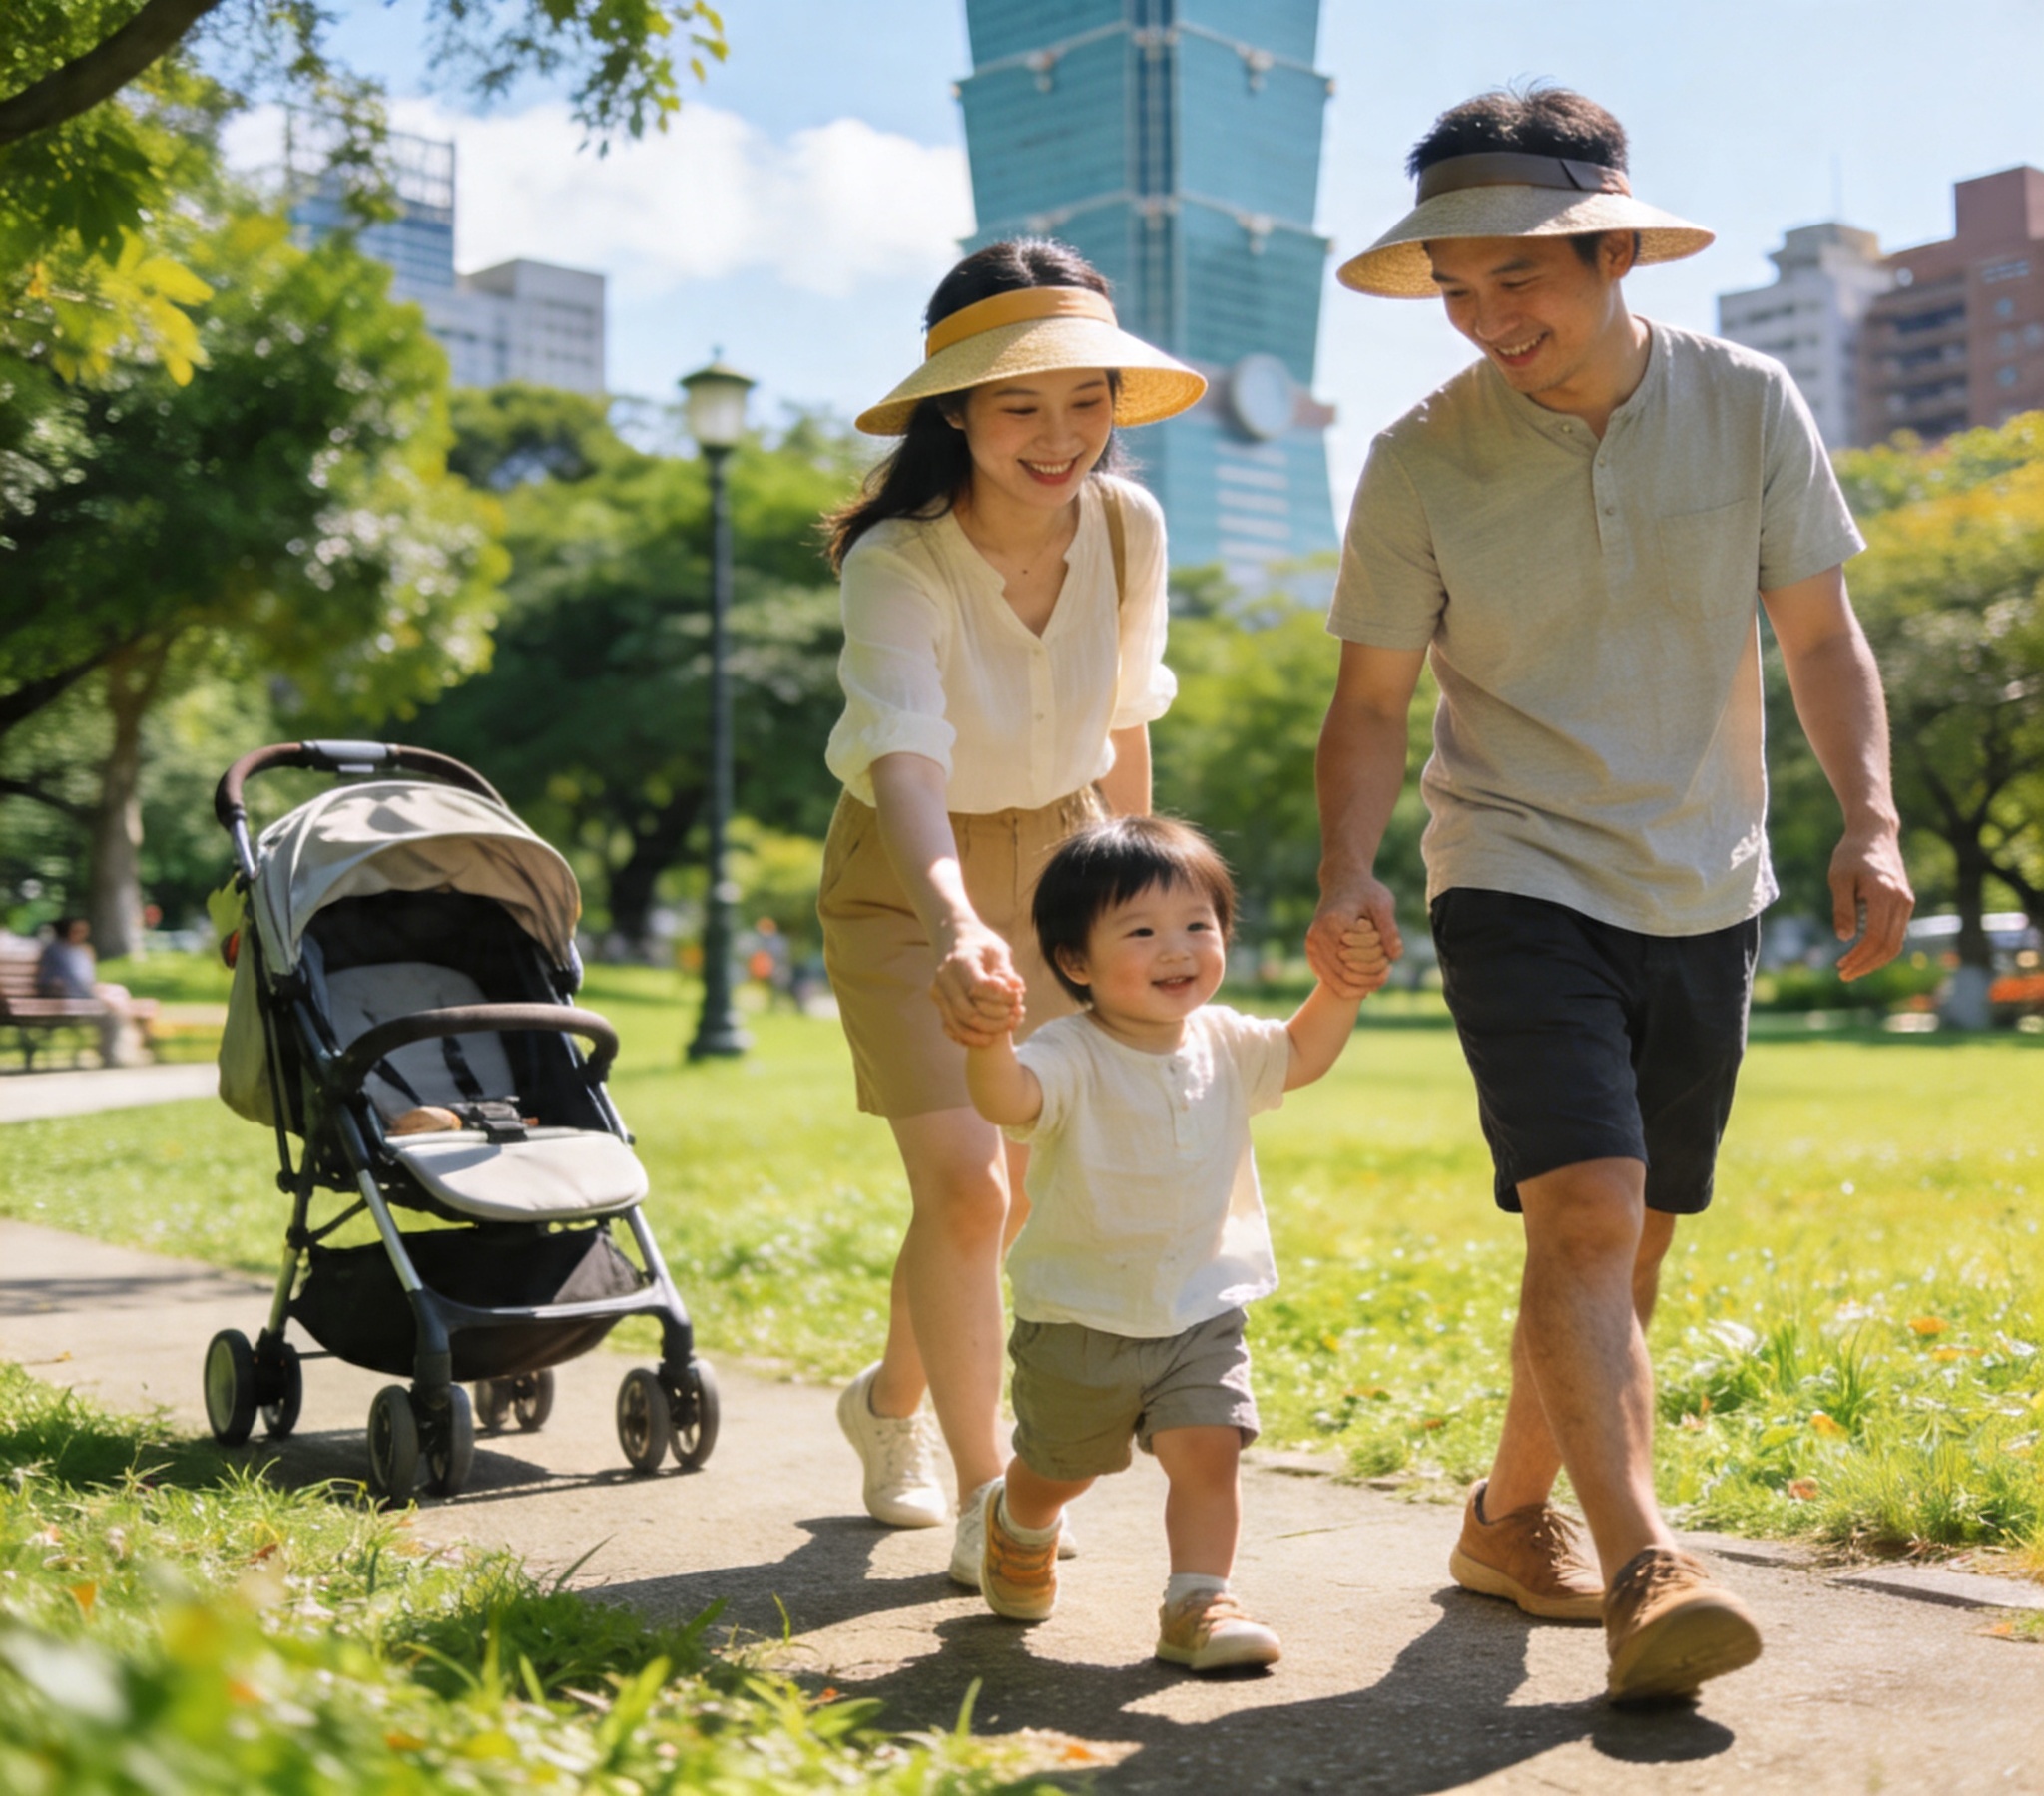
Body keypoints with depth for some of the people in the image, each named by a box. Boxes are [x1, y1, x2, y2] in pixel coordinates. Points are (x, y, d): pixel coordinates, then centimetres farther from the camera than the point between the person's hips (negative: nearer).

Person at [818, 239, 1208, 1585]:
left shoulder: (1129, 528, -14)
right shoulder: (898, 565, -28)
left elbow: (1123, 728, 2)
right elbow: (904, 764, -45)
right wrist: (954, 926, -62)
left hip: (1062, 853, 4)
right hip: (911, 880, -4)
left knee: (1018, 1193, 11)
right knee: (964, 1185, -17)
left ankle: (894, 1399, 38)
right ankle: (985, 1496, 0)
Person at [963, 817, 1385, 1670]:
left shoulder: (1224, 1046, -2)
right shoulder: (1070, 1058, -23)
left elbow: (1301, 1055, 18)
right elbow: (1006, 1099, -45)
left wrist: (1341, 988, 2)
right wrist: (990, 1042, -66)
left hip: (1202, 1312, 3)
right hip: (1078, 1316, -3)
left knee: (1209, 1450, -15)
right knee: (1058, 1469, 18)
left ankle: (1198, 1601, -2)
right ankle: (1016, 1525, 50)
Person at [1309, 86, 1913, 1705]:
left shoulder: (1750, 407, -4)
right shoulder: (1421, 461, -9)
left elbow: (1822, 637, 3)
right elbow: (1374, 702, -2)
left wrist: (1872, 820, -12)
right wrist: (1348, 873, -17)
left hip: (1705, 891, 3)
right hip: (1520, 883, -3)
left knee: (1634, 1246, 10)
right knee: (1585, 1217, -20)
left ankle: (1511, 1519, 26)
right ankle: (1647, 1571, -21)